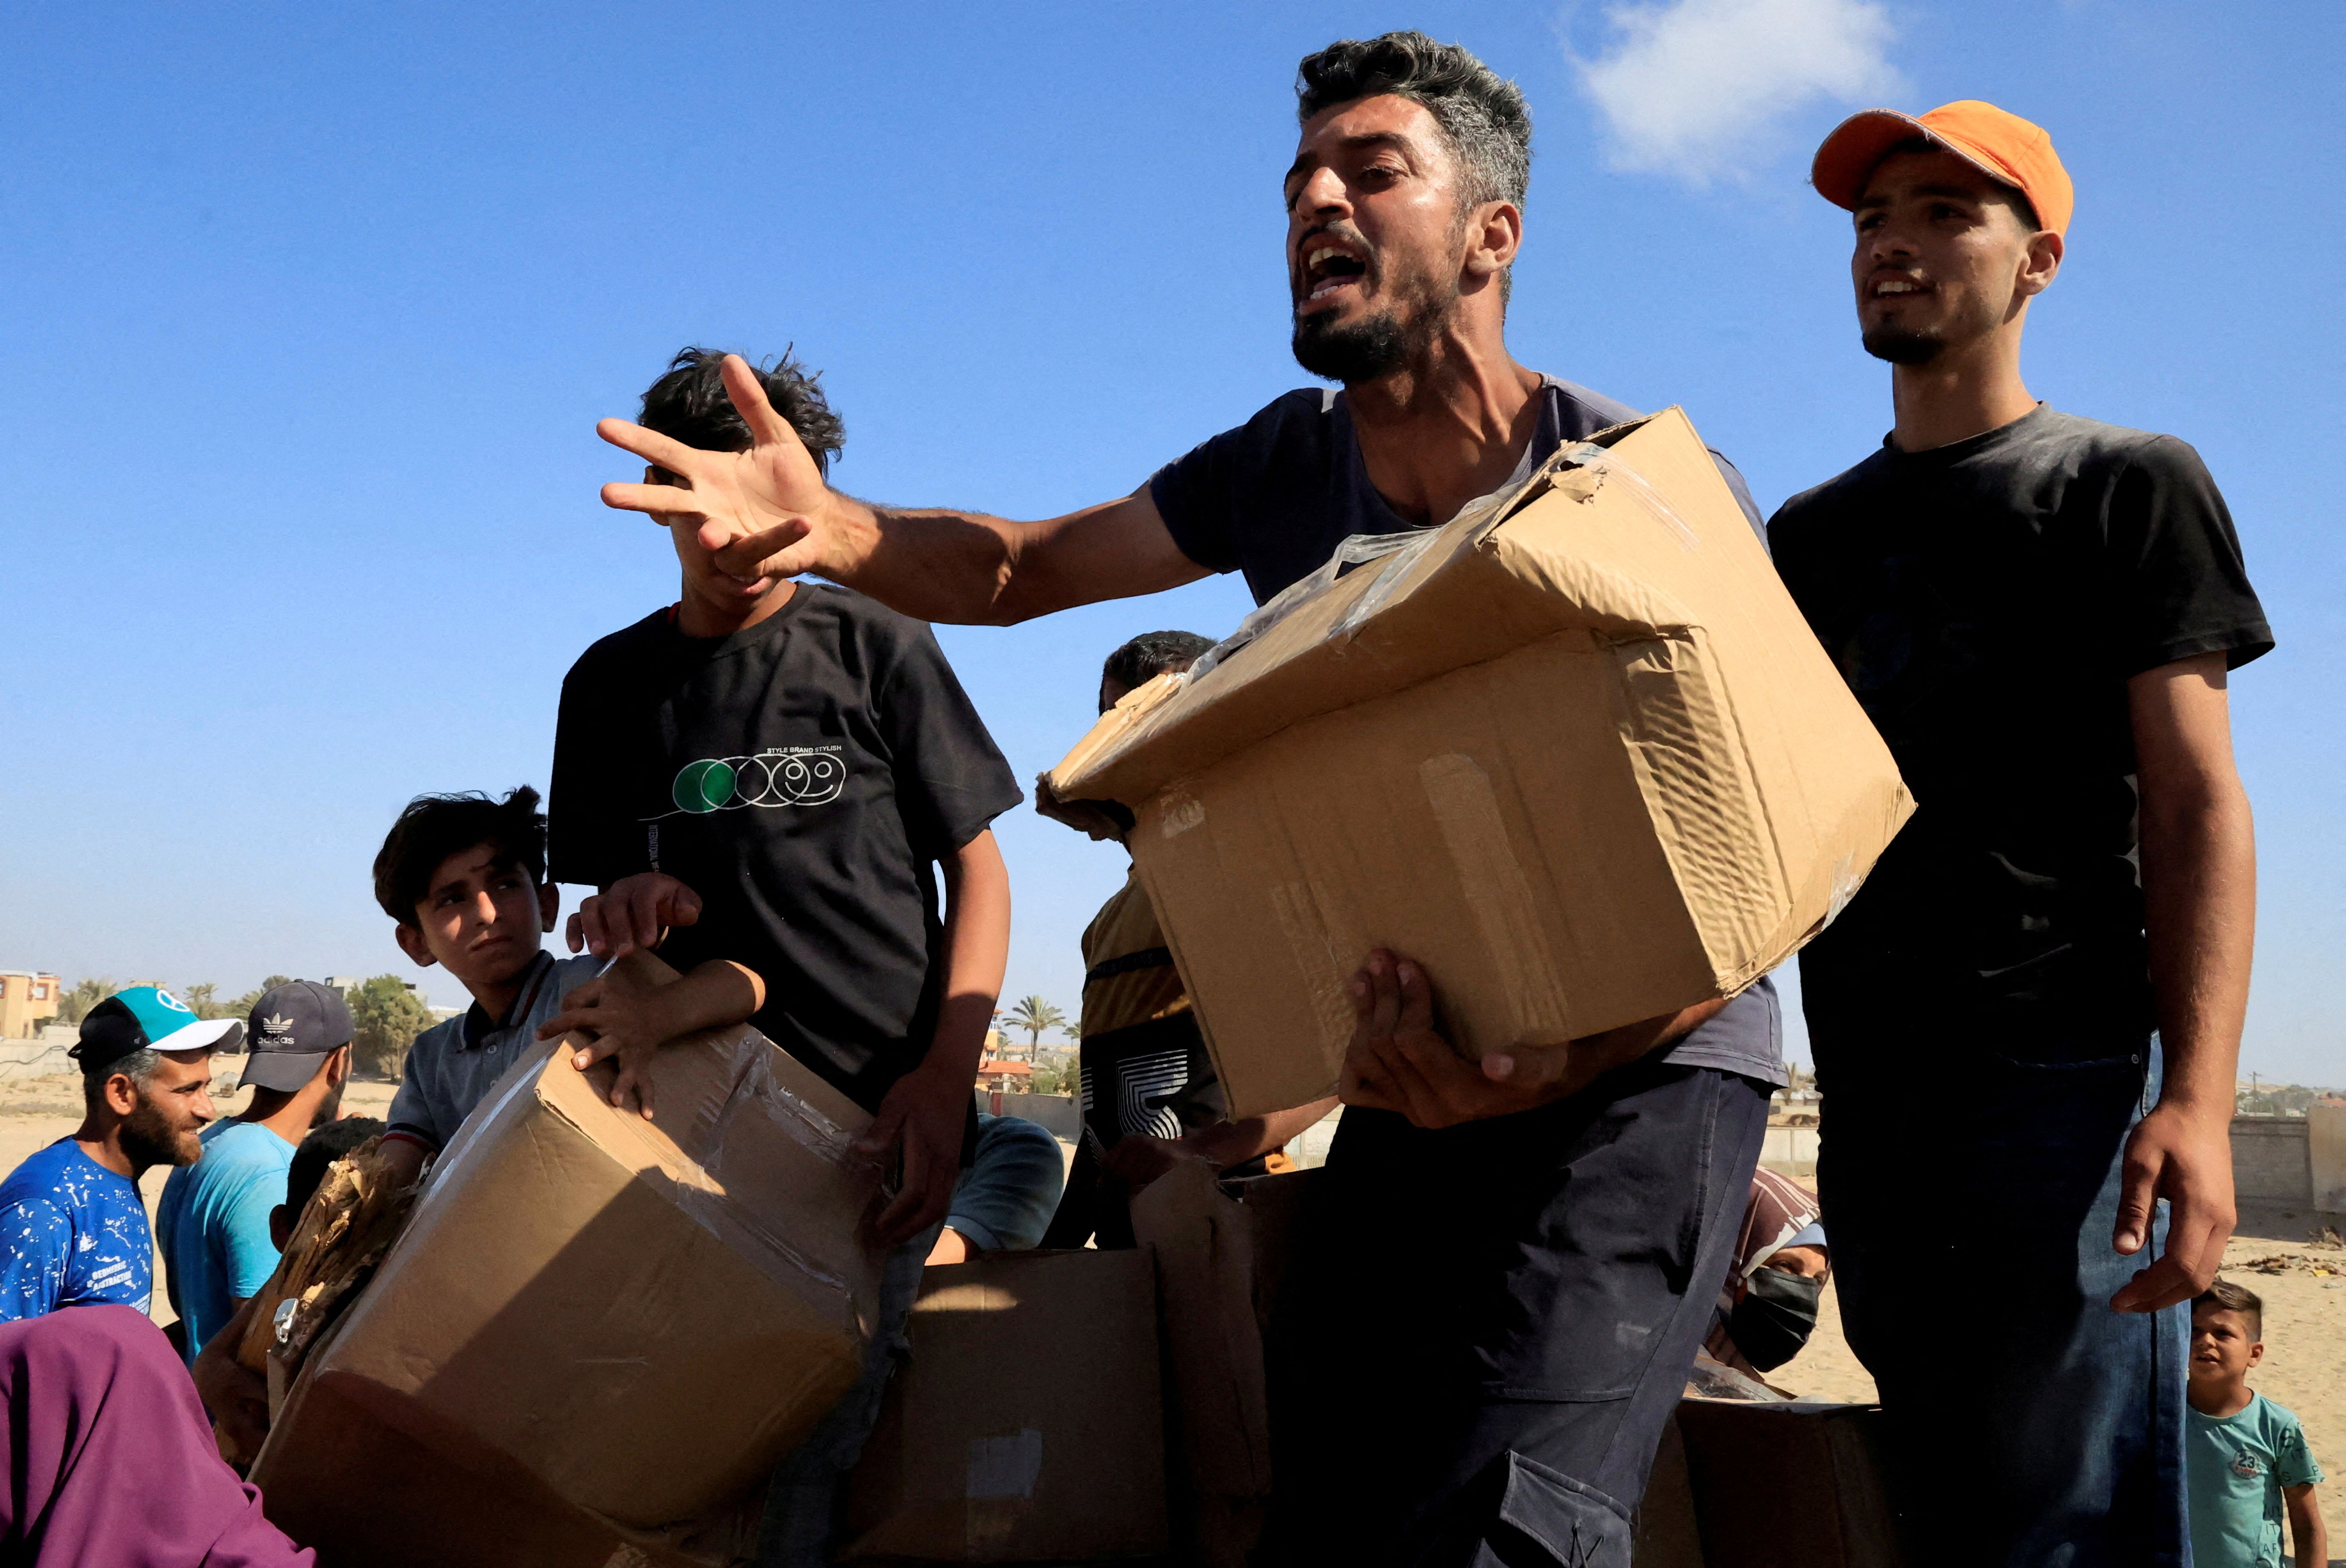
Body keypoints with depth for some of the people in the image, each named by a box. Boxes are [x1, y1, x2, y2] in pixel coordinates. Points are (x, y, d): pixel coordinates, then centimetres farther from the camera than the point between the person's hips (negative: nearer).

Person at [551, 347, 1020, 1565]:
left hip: (881, 1120, -3)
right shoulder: (611, 683, 12)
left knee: (788, 1466, -13)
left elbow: (979, 872, 3)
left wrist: (944, 1078, -11)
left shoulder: (875, 648, 3)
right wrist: (632, 905, -7)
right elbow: (610, 891, 19)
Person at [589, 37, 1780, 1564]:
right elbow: (1026, 566, 12)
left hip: (1646, 1069, -5)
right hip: (1416, 1084, 6)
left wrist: (1557, 1063, -37)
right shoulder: (1289, 467, 2)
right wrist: (838, 531, -12)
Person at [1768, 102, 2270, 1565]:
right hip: (1864, 1081, 5)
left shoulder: (2130, 485, 4)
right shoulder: (1810, 531, 19)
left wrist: (2197, 1094, -17)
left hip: (2063, 1064, -5)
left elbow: (2197, 803, -4)